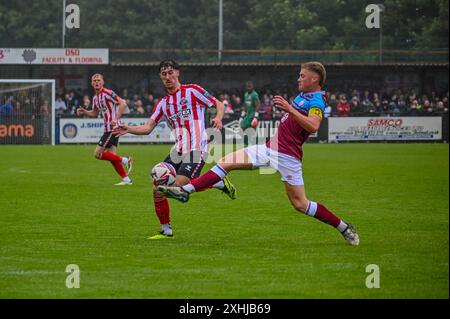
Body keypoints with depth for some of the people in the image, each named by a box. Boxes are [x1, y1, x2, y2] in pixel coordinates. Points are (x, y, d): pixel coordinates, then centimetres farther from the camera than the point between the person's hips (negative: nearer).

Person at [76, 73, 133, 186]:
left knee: (98, 154, -9)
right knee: (112, 156, 7)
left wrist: (116, 118, -26)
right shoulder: (95, 98, 15)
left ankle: (125, 160, -7)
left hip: (112, 128, -9)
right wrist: (84, 111, 10)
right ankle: (126, 179, 9)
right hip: (108, 129, 9)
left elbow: (123, 103, -19)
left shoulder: (108, 93, -13)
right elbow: (95, 113, 29)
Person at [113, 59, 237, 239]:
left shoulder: (192, 91, -1)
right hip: (177, 151, 6)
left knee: (178, 187, -22)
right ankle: (166, 231, 10)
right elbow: (148, 128, 11)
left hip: (196, 150, -6)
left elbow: (219, 105, 2)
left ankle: (218, 183, 0)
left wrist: (218, 118, -20)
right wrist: (128, 129, -7)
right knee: (158, 191, -4)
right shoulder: (163, 103, 15)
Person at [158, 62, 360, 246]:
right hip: (271, 148, 9)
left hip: (288, 156, -9)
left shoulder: (316, 101, -13)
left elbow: (313, 126, -32)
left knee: (300, 204, -8)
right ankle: (186, 191, -1)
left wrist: (289, 109, -35)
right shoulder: (304, 96, 16)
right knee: (226, 162, 0)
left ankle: (344, 228, 8)